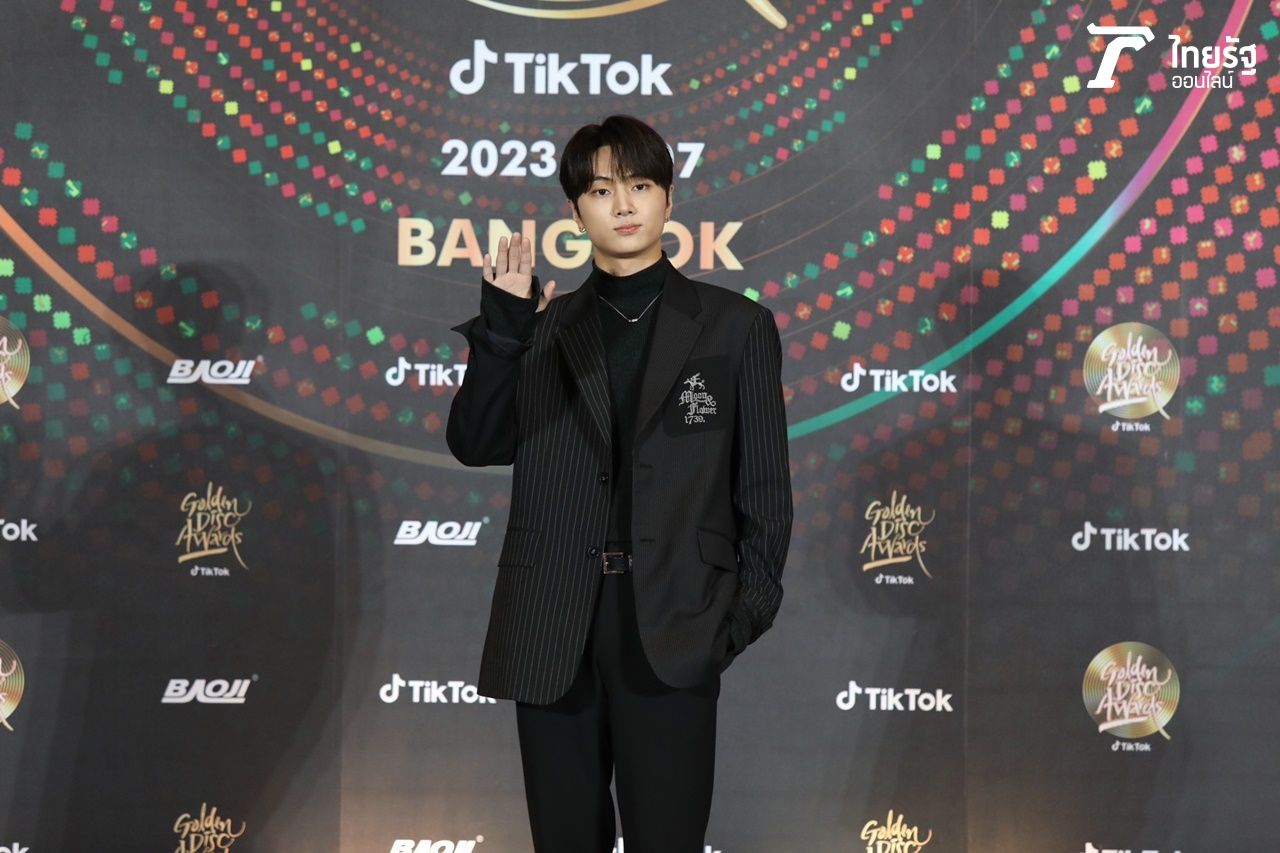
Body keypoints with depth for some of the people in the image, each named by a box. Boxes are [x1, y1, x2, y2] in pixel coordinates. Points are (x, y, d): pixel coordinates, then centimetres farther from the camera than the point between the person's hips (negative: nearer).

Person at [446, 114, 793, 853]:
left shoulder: (736, 326, 5)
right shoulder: (542, 328, 11)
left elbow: (764, 485, 5)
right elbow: (474, 445, 1)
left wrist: (750, 607, -5)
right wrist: (500, 330, -10)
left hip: (671, 629, -2)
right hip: (553, 630, 3)